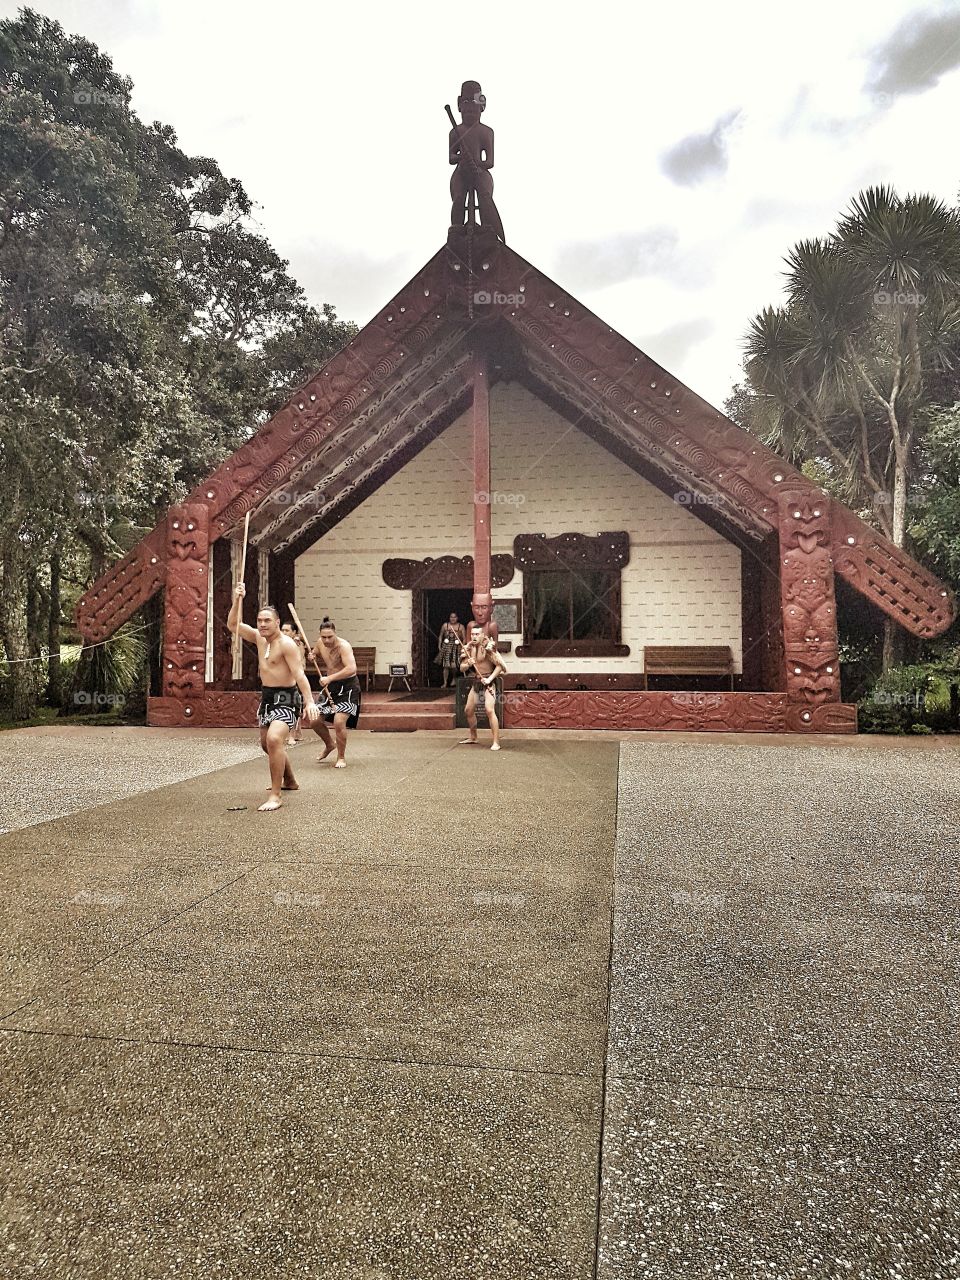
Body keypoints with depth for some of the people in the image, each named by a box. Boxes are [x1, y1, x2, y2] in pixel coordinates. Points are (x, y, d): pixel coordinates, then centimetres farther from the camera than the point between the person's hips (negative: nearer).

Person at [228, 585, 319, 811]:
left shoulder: (286, 644, -17)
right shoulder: (259, 638, 6)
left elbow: (299, 674, -24)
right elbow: (232, 626, 9)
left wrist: (309, 701, -35)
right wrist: (237, 601, -4)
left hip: (286, 699, -9)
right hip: (267, 696, 9)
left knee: (274, 739, -28)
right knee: (266, 742, 21)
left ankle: (275, 795, -23)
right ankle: (289, 781, 43)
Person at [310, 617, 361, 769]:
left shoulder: (343, 646, -23)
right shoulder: (320, 643, 0)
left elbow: (351, 669, -36)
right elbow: (320, 661, 21)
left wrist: (329, 678, -36)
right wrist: (314, 658, -4)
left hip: (348, 687, -8)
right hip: (331, 687, 8)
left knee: (339, 721, -21)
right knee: (315, 721, 9)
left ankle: (341, 757, -1)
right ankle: (329, 745, 37)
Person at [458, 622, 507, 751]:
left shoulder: (488, 646, -16)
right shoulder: (469, 647, 3)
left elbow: (500, 665, -18)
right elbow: (462, 668, 5)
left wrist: (489, 679, -26)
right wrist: (468, 664, -17)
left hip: (489, 681, -7)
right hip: (476, 681, 7)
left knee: (489, 710, -21)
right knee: (468, 710, 12)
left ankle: (496, 742, -18)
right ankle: (473, 737, 32)